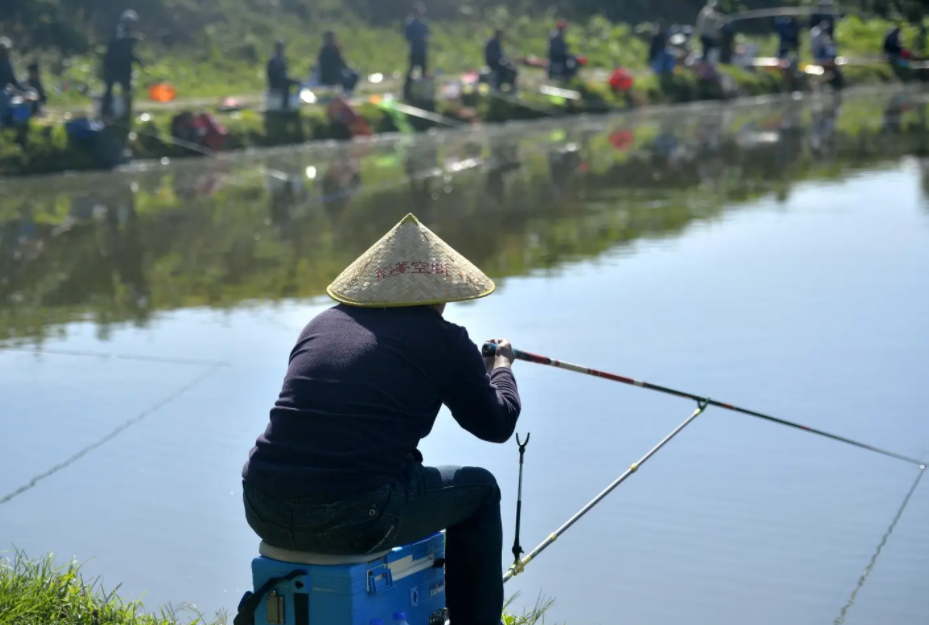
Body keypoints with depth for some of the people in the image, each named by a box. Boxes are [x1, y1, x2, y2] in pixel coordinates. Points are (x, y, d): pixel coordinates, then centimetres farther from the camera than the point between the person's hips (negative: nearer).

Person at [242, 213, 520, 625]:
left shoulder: (322, 324, 16)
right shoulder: (443, 340, 3)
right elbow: (497, 424, 16)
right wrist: (501, 366, 36)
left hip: (265, 512, 6)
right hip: (354, 519, -5)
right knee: (479, 489, 19)